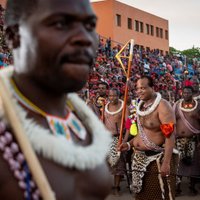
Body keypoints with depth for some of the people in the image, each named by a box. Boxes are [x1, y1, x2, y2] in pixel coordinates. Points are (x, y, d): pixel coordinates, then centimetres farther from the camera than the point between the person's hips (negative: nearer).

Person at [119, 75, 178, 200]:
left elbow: (170, 135, -22)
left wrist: (166, 162, -27)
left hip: (158, 158, -8)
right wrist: (129, 144, 7)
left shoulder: (162, 106, -16)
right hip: (141, 158, 8)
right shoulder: (142, 106, 10)